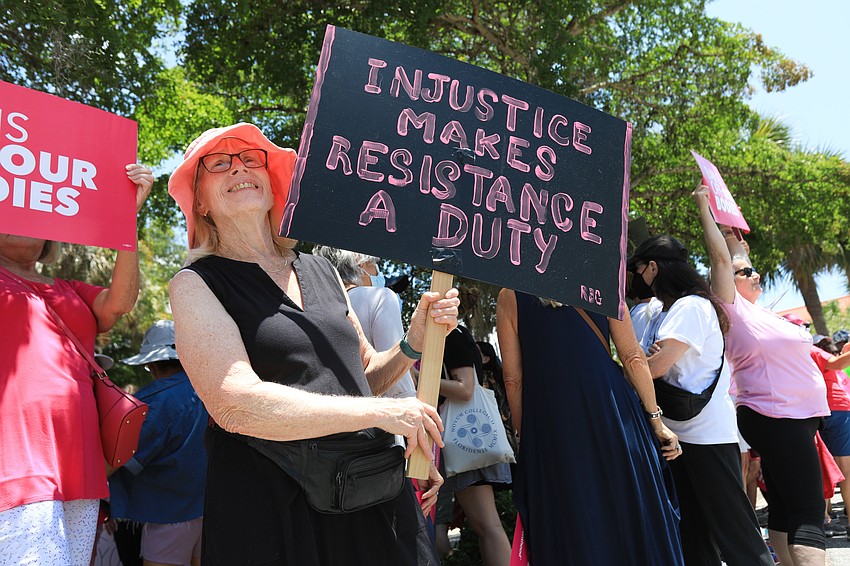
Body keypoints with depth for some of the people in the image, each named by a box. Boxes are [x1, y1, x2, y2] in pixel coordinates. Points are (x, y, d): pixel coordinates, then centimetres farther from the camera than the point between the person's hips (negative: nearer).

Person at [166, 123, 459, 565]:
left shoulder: (320, 270, 11)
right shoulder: (196, 284, -5)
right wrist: (381, 412, -19)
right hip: (274, 513, -4)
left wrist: (416, 338, -2)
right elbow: (235, 404, -20)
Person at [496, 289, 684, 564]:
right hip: (611, 413, 1)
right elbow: (633, 357, 0)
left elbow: (513, 379, 0)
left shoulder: (508, 296, 1)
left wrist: (525, 438, 8)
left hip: (550, 425, 0)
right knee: (630, 514, 15)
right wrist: (656, 420, 7)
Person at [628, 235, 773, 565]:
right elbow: (644, 363, 10)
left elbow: (656, 368, -21)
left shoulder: (691, 306, -13)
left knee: (733, 528, -2)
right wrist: (649, 355, -11)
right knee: (693, 531, 13)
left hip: (708, 434, -9)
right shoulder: (661, 315, 15)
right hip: (678, 434, 9)